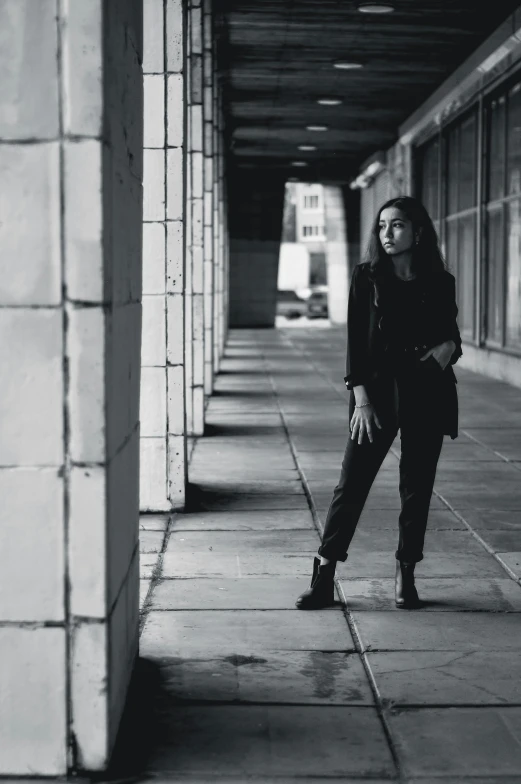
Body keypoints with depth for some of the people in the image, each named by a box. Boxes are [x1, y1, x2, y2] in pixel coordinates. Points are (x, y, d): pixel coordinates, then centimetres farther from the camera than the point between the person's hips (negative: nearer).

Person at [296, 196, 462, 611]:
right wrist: (362, 398, -10)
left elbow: (451, 334, 14)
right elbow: (356, 342, -2)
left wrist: (448, 347, -10)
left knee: (417, 487, 6)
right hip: (378, 391, -1)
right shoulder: (367, 277, 2)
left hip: (427, 394, 1)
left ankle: (406, 576, 17)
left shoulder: (440, 282, 4)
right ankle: (324, 577, -2)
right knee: (351, 484, -4)